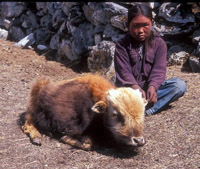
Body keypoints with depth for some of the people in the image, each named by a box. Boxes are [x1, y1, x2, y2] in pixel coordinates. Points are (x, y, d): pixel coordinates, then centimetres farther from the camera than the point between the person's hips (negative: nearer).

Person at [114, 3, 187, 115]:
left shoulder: (159, 43, 1)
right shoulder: (122, 45, -2)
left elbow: (159, 69, -10)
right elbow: (124, 72, -13)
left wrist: (152, 87, -32)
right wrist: (136, 88, -33)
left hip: (151, 87, 2)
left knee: (180, 85, -25)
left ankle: (146, 110, -37)